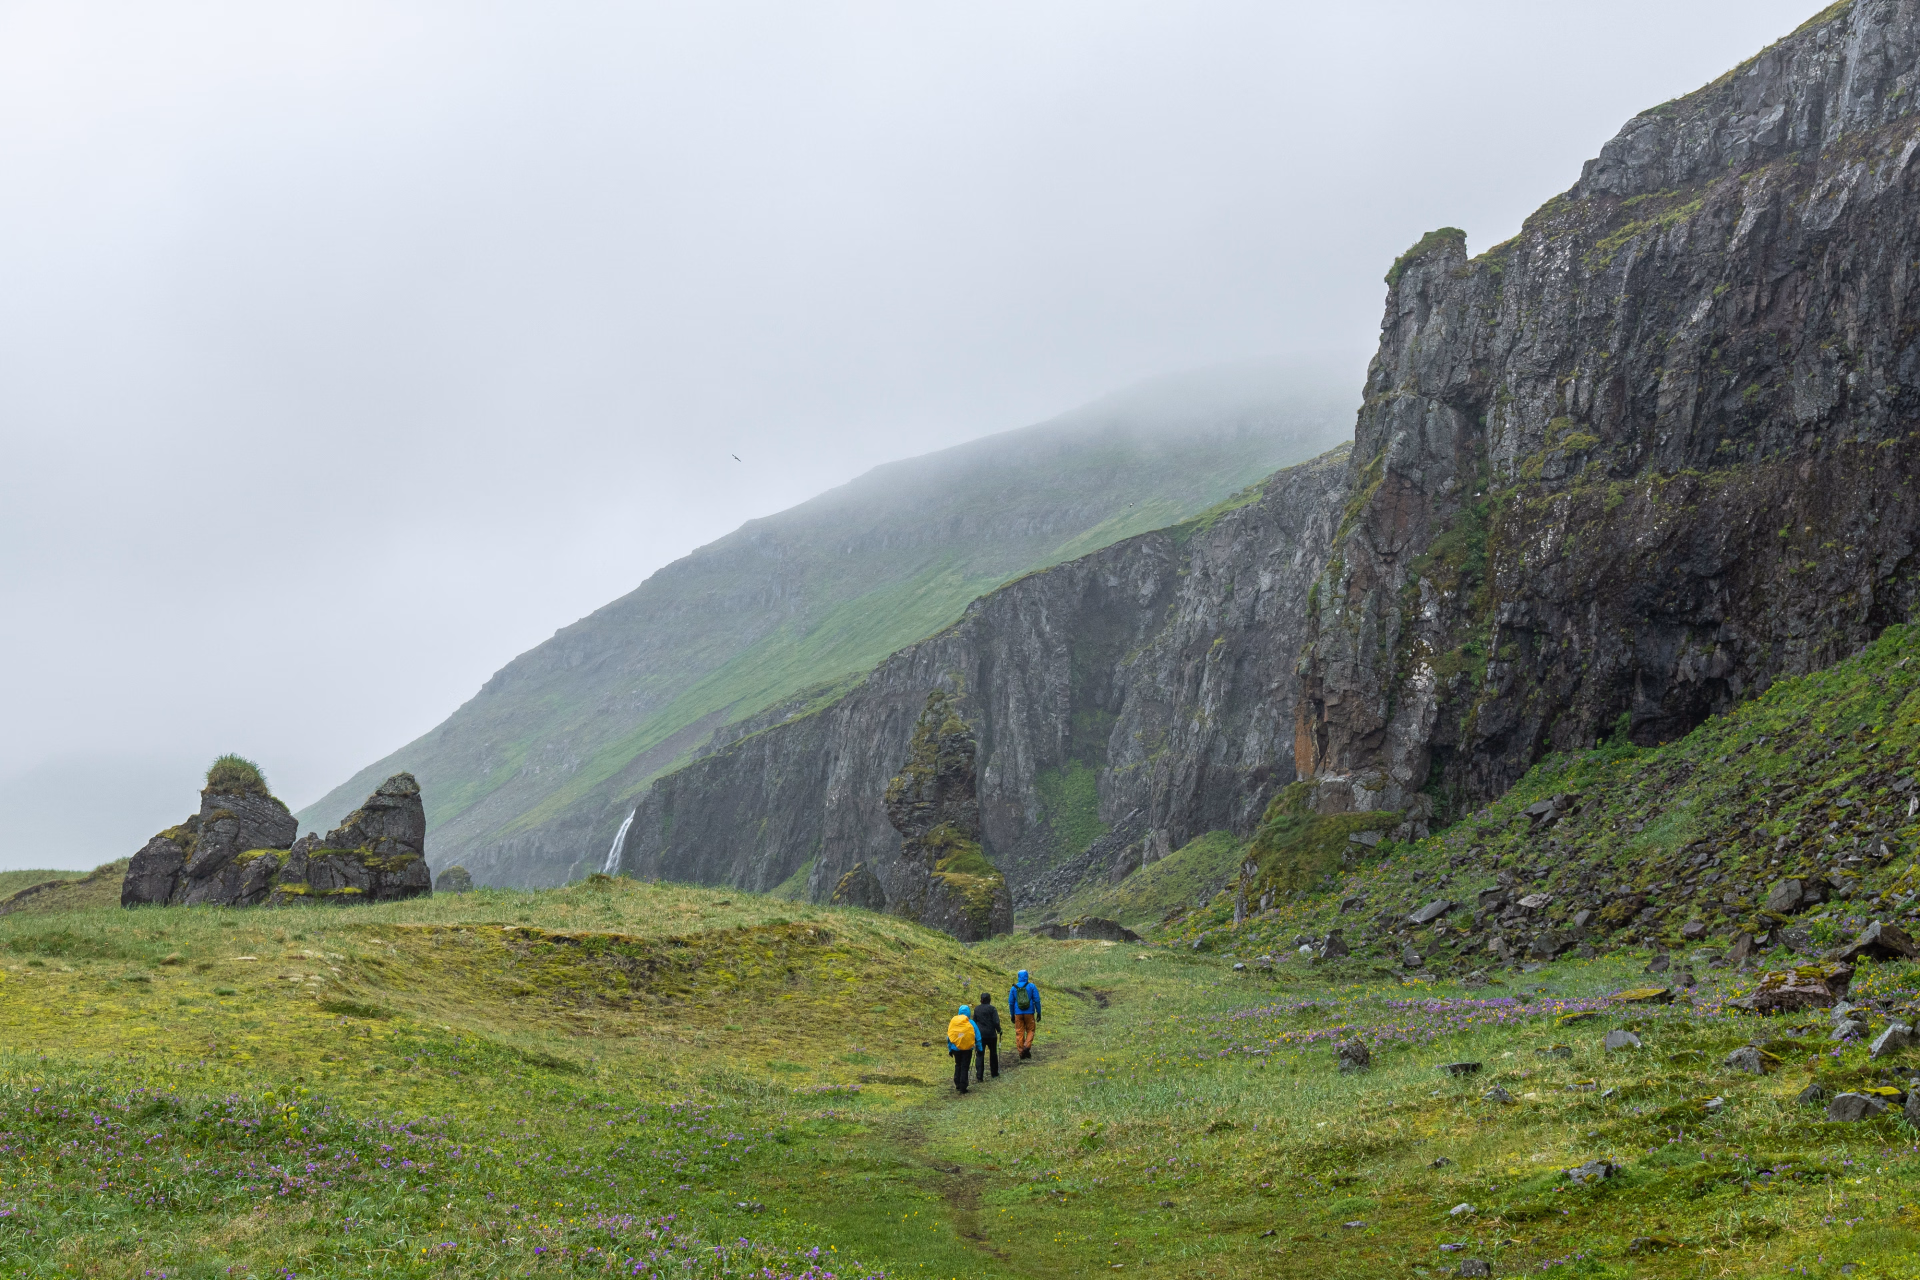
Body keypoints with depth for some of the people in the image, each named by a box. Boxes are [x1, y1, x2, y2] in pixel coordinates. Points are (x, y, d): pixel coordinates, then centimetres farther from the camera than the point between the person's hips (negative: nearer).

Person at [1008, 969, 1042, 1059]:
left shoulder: (1014, 988, 5)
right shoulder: (1032, 986, -1)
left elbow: (1011, 1002, 7)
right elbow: (1037, 1000, -3)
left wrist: (1012, 1015, 15)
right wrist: (1038, 1013, 4)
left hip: (1018, 1014, 1)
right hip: (1029, 1013, -1)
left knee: (1019, 1032, 6)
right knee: (1030, 1031, 10)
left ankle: (1021, 1051, 5)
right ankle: (1027, 1046, -11)